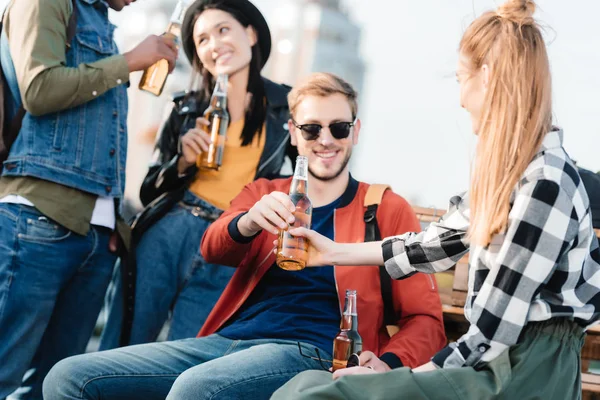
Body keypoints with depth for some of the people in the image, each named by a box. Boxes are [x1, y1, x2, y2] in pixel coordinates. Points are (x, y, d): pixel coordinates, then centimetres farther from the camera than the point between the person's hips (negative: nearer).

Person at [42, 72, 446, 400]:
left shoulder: (387, 209, 10)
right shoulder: (263, 193, 20)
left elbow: (425, 319, 6)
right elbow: (212, 249, -1)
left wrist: (387, 364, -16)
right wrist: (250, 222, -25)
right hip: (224, 342, 5)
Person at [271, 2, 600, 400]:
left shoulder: (545, 182, -19)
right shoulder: (511, 168, 11)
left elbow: (496, 323, -20)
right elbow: (439, 242, 20)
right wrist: (336, 252, 24)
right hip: (504, 361, 9)